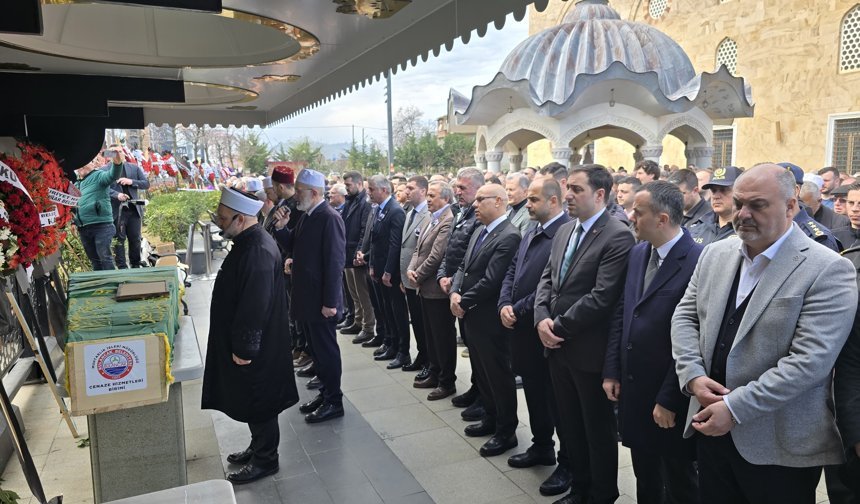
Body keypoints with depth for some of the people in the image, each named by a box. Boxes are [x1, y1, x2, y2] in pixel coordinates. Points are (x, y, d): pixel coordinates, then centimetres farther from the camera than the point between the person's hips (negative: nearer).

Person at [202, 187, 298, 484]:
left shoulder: (257, 252, -27)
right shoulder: (249, 242, 6)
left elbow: (255, 308, -28)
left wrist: (243, 349, -20)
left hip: (255, 348, -10)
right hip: (244, 342, 10)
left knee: (257, 403, 7)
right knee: (250, 401, 22)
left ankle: (265, 460, 25)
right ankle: (258, 448, 39)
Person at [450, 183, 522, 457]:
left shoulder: (509, 236, -20)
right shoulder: (479, 232, 11)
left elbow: (490, 280, -24)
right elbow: (463, 267, 12)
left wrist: (464, 302, -14)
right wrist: (455, 293, -6)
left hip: (490, 319, -9)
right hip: (472, 316, 9)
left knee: (499, 375, 5)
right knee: (481, 372, 20)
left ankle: (506, 431, 20)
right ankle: (491, 418, 38)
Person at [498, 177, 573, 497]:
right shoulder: (531, 232, 13)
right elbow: (512, 272, 13)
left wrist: (518, 310, -16)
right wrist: (504, 305, -3)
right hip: (523, 328, 9)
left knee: (557, 400, 6)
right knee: (534, 394, 21)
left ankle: (568, 464, 22)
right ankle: (541, 447, 39)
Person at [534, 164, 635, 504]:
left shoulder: (618, 237, -16)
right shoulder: (564, 232, 10)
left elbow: (602, 297, -23)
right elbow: (547, 279, 10)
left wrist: (559, 326, -16)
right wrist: (542, 319, -7)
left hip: (589, 350, -7)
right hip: (557, 347, 8)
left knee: (598, 427, 11)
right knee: (569, 424, 20)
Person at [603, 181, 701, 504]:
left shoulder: (698, 261, -20)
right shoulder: (637, 253, 5)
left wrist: (668, 399, -16)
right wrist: (611, 371, 7)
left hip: (669, 395, -6)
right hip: (632, 386, 6)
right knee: (644, 478, 22)